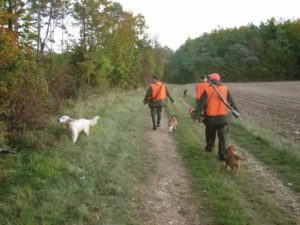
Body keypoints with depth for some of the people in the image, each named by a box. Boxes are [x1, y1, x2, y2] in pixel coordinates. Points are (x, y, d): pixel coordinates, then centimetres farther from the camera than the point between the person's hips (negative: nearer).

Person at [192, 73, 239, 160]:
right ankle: (223, 154, -4)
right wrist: (237, 111, 19)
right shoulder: (225, 89, 2)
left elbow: (201, 104, -12)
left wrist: (196, 116, -12)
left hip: (211, 117, 0)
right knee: (224, 135, 5)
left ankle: (209, 147, 42)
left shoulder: (207, 90, -6)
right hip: (224, 117, 1)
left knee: (210, 134, 23)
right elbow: (232, 102, 8)